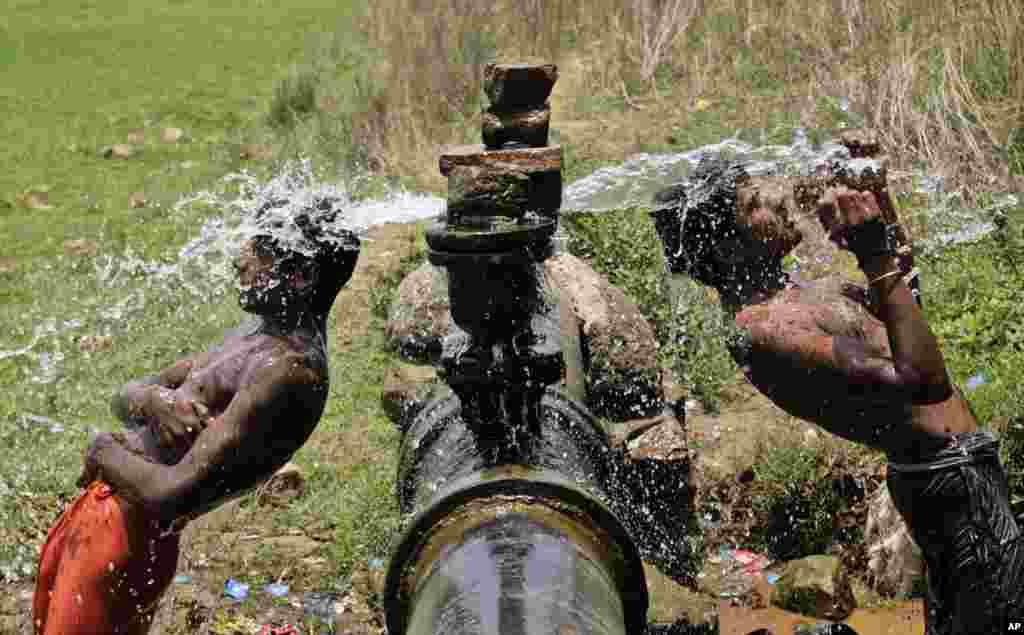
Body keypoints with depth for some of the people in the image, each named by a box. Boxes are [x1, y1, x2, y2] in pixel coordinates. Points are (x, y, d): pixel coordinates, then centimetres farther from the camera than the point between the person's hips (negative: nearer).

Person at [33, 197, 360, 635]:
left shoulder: (289, 369, -23)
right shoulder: (258, 333, 9)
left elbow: (171, 494, -29)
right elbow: (125, 396, 13)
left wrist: (107, 452, -10)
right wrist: (155, 399, -11)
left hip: (127, 532, -9)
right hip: (94, 506, 10)